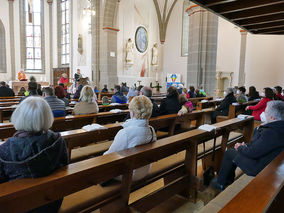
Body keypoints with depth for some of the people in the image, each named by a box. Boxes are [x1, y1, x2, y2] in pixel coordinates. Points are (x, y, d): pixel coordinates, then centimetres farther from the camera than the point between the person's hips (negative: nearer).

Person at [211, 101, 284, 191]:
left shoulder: (271, 133, -34)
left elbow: (252, 153, -28)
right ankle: (229, 180, 29)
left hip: (259, 167, -9)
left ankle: (220, 183, 20)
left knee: (229, 153, 1)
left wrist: (240, 147, -9)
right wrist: (246, 145, 0)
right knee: (233, 150, 16)